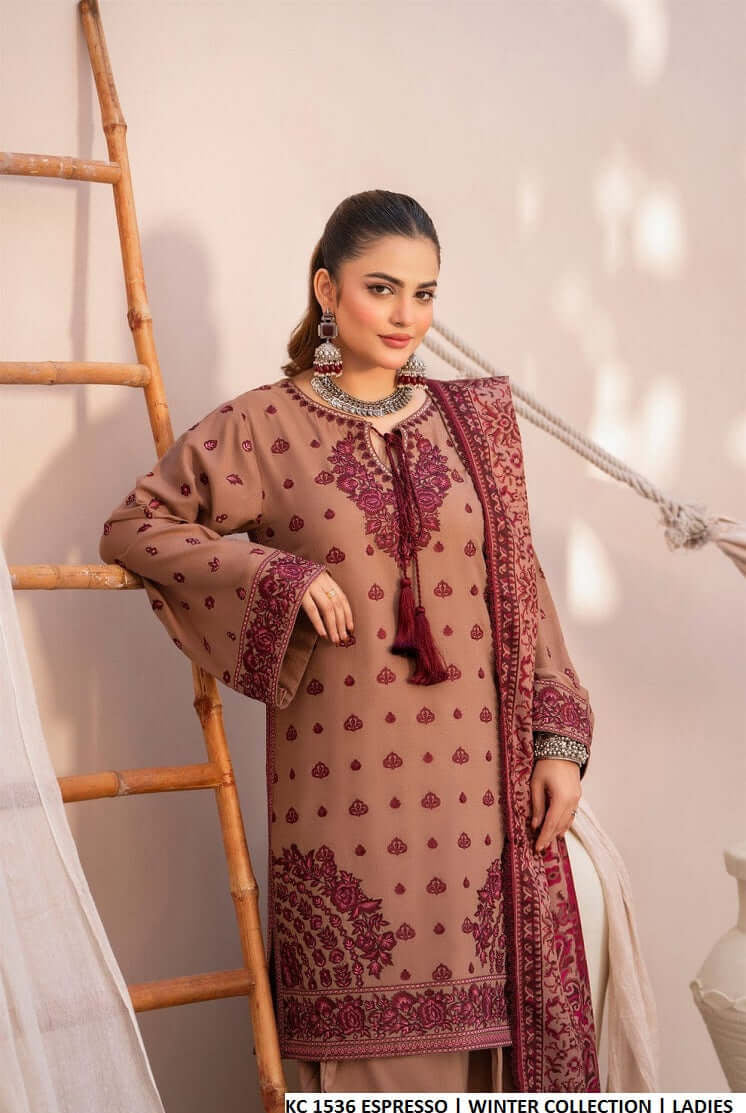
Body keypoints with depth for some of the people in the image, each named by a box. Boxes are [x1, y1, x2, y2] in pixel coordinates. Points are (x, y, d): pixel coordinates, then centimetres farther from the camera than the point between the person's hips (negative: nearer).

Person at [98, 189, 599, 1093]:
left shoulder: (473, 419, 11)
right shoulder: (263, 426, 2)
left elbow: (521, 582, 11)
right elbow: (132, 526, 3)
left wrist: (559, 737, 3)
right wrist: (277, 574, -9)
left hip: (477, 772, 3)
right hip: (347, 774, -2)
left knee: (477, 1006, 4)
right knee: (369, 1025, 1)